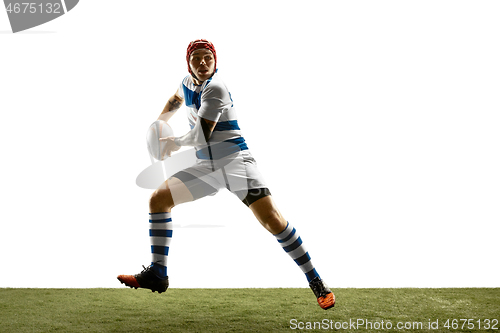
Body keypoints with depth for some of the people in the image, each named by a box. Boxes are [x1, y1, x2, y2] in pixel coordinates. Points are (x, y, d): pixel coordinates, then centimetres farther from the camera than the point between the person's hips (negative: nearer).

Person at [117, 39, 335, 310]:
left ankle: (316, 282, -12)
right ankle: (157, 274, 0)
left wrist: (176, 143, -1)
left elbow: (201, 137, -18)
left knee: (271, 219, -21)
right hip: (205, 166, 8)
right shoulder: (187, 83, 9)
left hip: (236, 162, -8)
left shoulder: (215, 89, -15)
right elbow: (175, 100, 36)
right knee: (158, 199, -4)